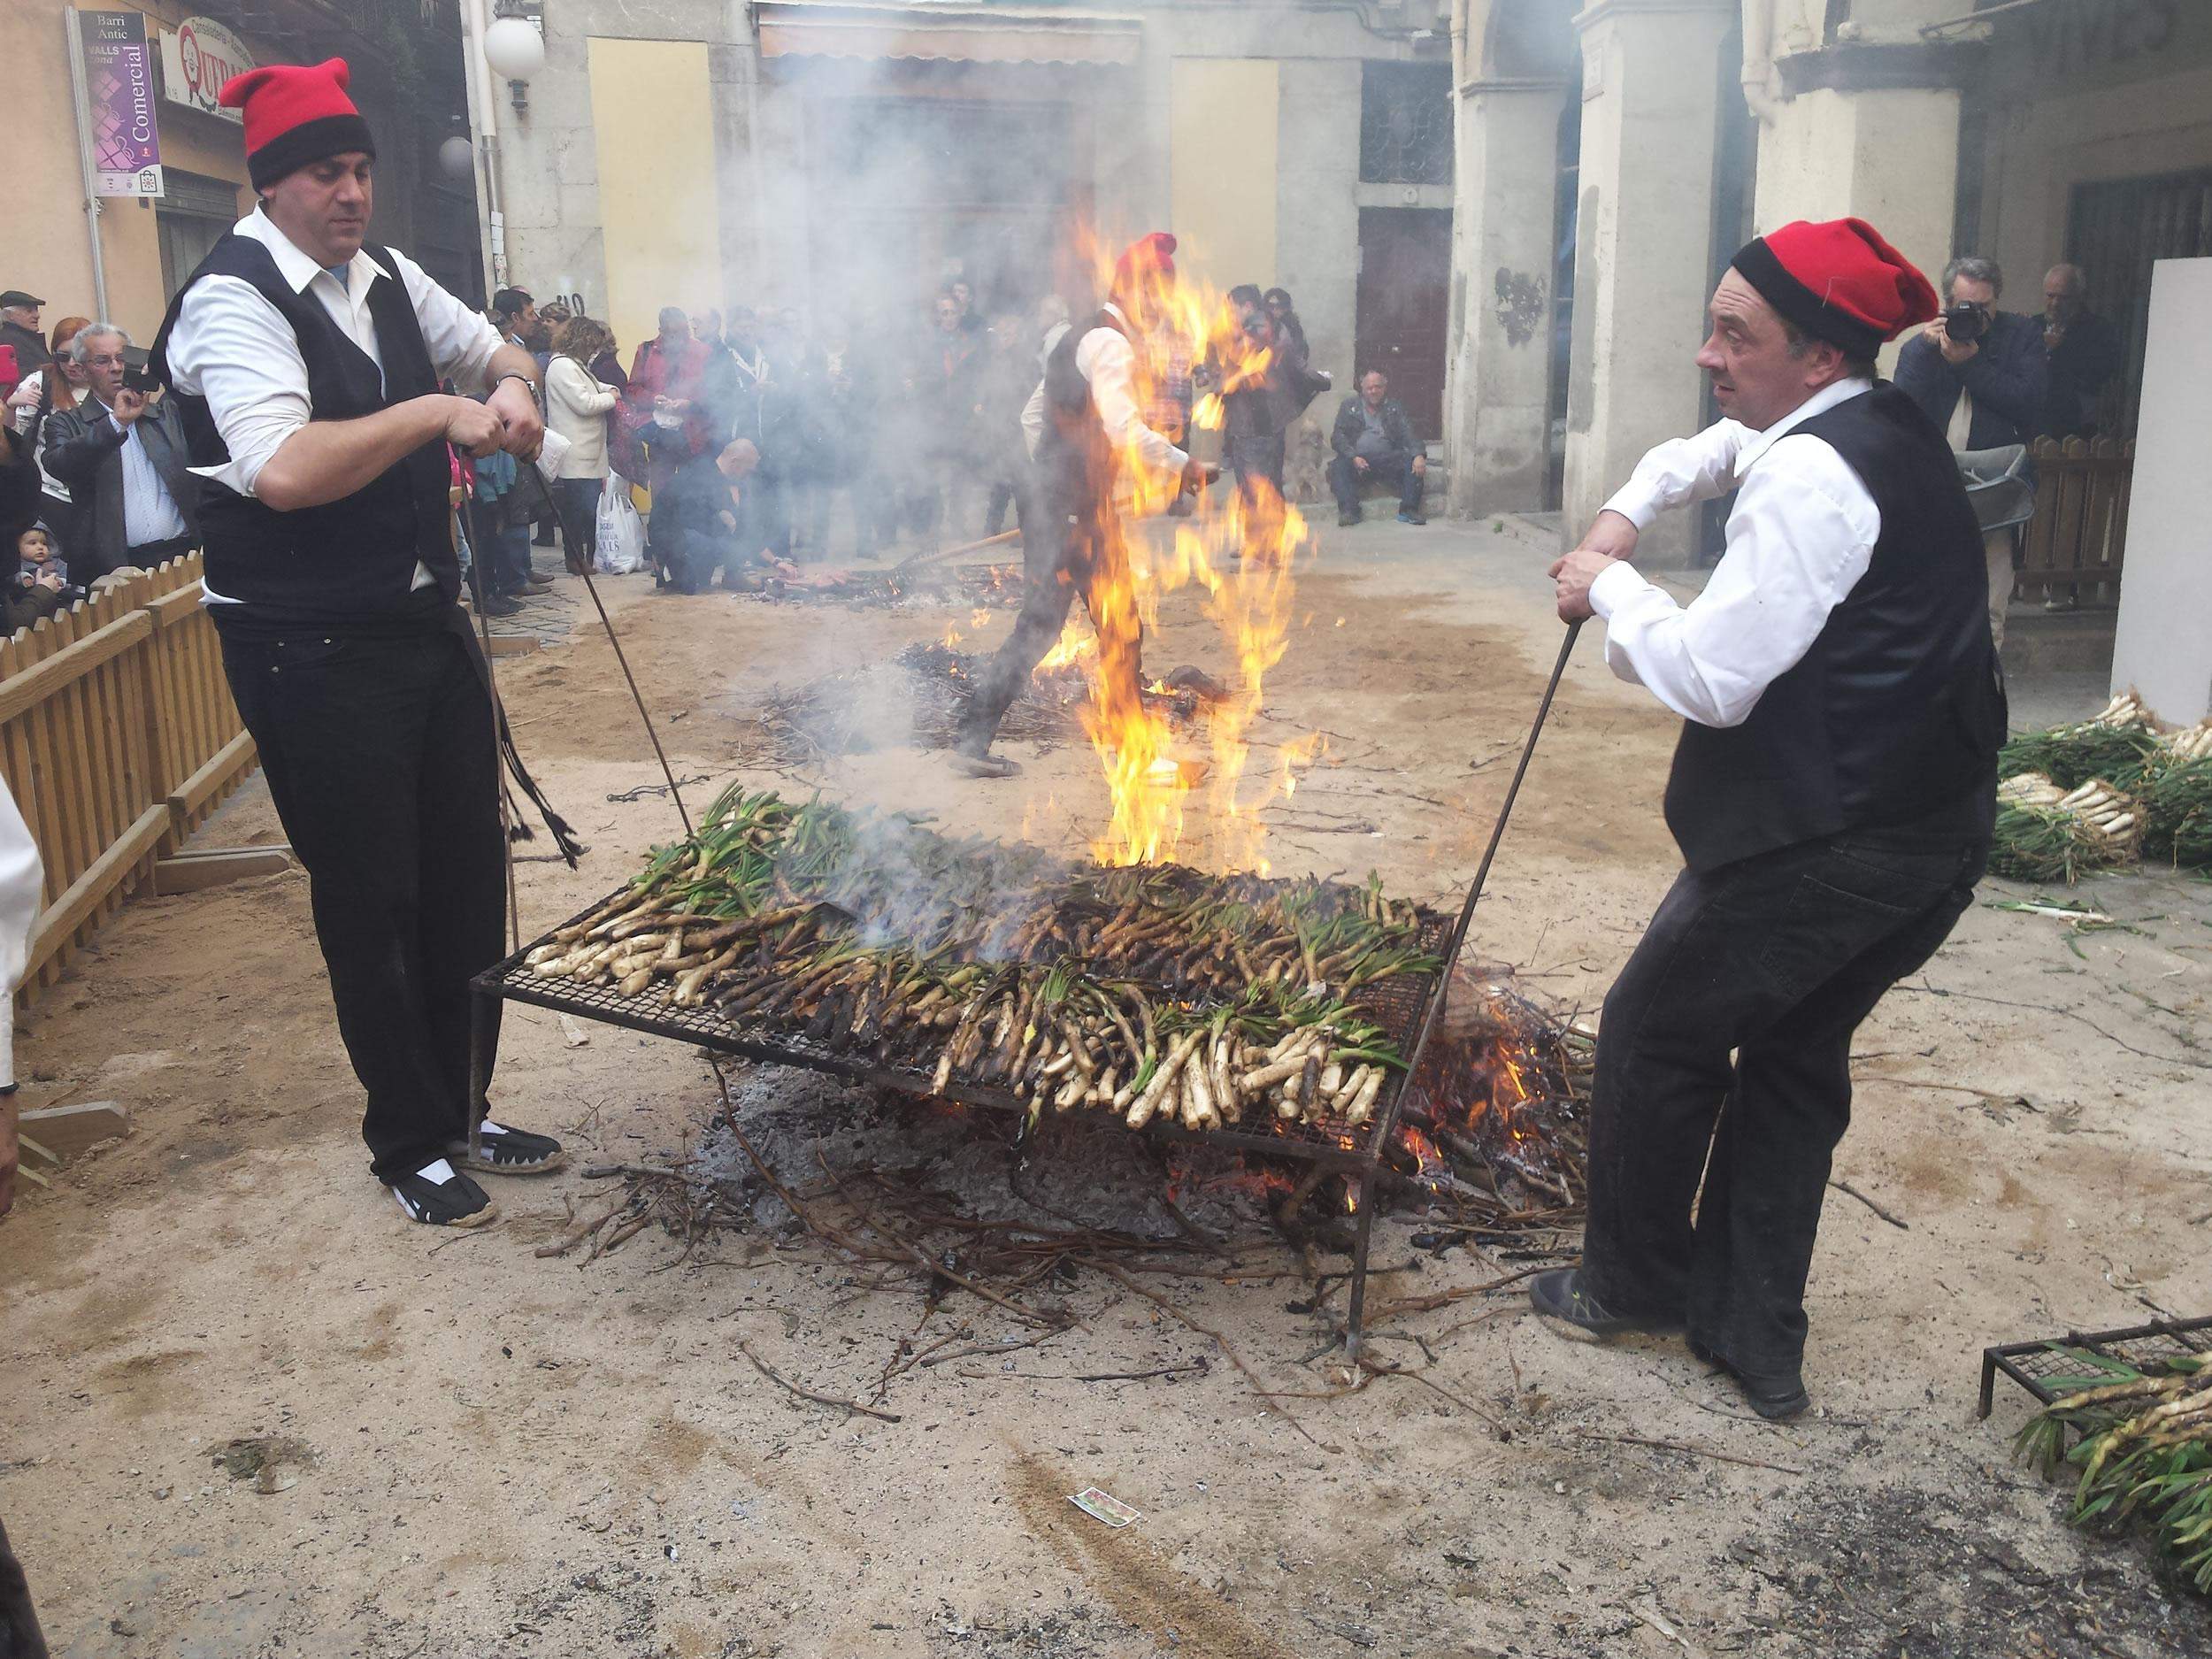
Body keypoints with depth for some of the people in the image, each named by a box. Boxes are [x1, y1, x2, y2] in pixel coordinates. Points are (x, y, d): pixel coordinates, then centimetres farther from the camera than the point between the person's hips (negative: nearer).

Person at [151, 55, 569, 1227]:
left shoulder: (386, 278, 9)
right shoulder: (234, 299, -15)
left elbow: (496, 350, 25)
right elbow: (285, 471, -30)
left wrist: (510, 387, 1)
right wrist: (434, 410, -23)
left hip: (426, 621, 8)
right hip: (313, 649, -8)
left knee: (469, 872, 13)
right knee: (371, 902, 2)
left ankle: (458, 1110, 31)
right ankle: (408, 1143, 22)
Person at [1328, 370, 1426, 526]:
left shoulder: (1395, 407, 19)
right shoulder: (1349, 406, 15)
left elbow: (1408, 434, 6)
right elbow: (1338, 437, 4)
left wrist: (1418, 455, -16)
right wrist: (1353, 457, -15)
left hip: (1387, 458, 1)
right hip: (1357, 458, -1)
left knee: (1413, 464, -26)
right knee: (1339, 466, -33)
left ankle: (1409, 511, -30)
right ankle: (1348, 511, -38)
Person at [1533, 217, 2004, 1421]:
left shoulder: (1809, 476, -19)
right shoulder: (1889, 433, 13)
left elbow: (1712, 677, -23)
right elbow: (1714, 450, 32)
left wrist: (1610, 586, -7)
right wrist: (1626, 512, 15)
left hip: (1821, 845, -10)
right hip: (1935, 834, 10)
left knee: (1658, 1031, 9)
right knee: (1796, 1058, 19)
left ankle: (1631, 1284, 28)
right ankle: (1756, 1340, 26)